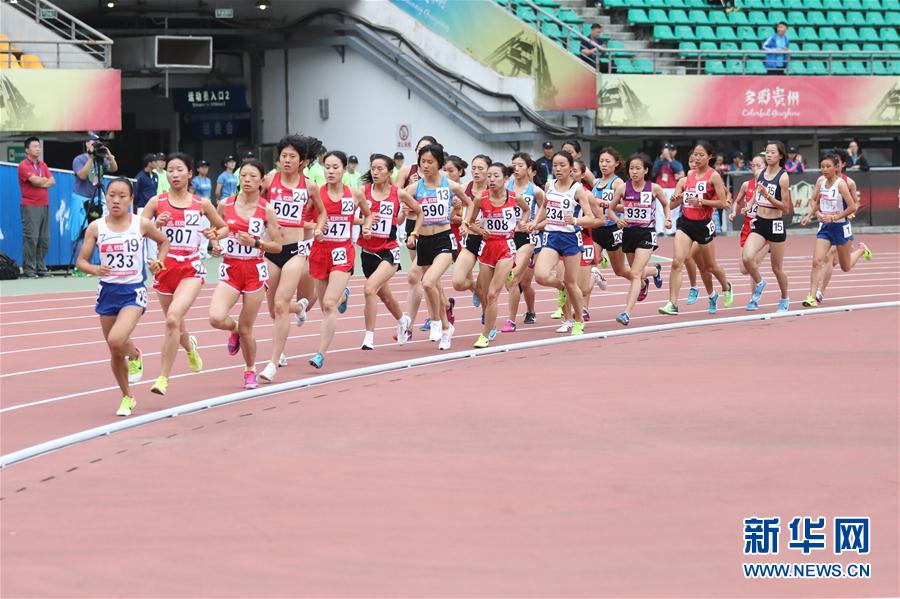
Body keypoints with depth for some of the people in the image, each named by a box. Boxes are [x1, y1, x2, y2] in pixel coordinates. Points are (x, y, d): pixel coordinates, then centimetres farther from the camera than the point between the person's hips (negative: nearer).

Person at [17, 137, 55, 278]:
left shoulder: (42, 165, 18)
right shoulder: (24, 165, -5)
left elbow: (52, 181, 8)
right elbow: (36, 180, -17)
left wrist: (41, 182, -9)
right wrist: (45, 179, 3)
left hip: (45, 205, 7)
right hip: (30, 206, -7)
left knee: (44, 239, 6)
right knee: (31, 238, -10)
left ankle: (41, 268, 12)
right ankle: (28, 270, -8)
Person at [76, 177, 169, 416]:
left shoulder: (141, 224, -4)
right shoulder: (96, 228, -2)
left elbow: (164, 241, 14)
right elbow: (81, 261, 2)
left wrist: (159, 261, -3)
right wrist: (95, 270, -19)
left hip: (133, 291, -3)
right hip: (107, 291, 3)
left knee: (117, 340, -26)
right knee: (114, 351, 10)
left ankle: (134, 356, 10)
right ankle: (127, 398, 30)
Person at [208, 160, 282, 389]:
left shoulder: (267, 209, -4)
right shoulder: (225, 205, 1)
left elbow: (277, 246, -1)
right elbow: (216, 231, 16)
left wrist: (255, 243, -17)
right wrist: (215, 244, -5)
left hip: (255, 270, -1)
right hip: (229, 269, 1)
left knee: (246, 328, 3)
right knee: (216, 318, -21)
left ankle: (250, 371, 28)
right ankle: (234, 330, 16)